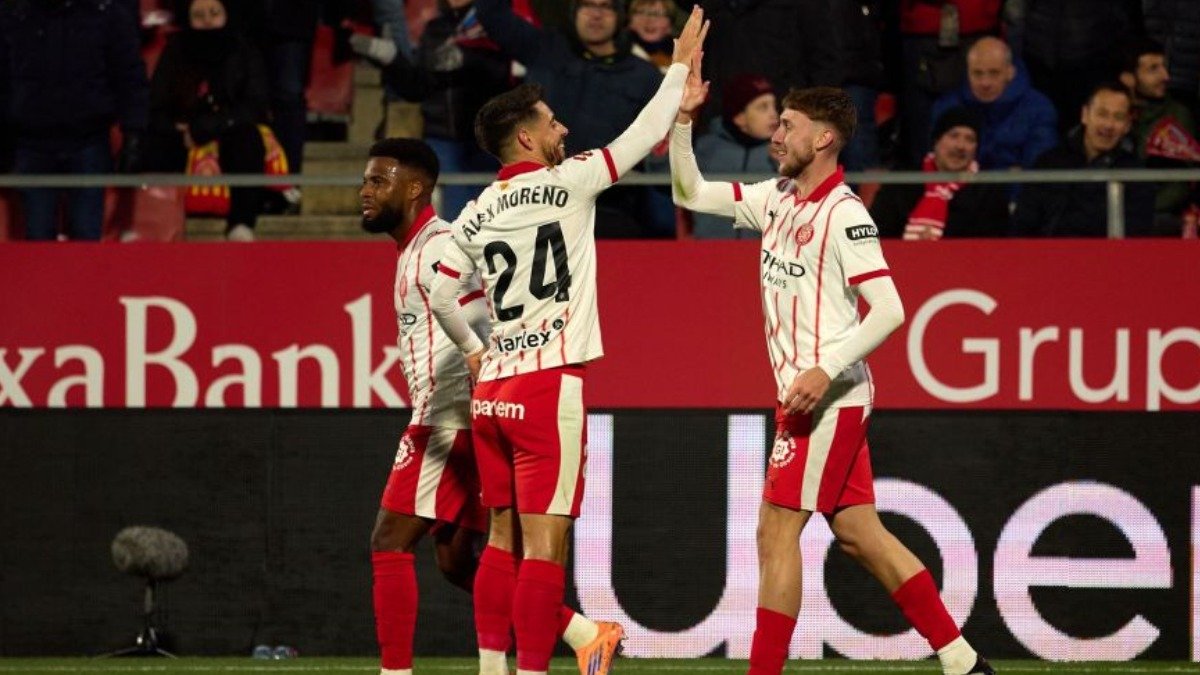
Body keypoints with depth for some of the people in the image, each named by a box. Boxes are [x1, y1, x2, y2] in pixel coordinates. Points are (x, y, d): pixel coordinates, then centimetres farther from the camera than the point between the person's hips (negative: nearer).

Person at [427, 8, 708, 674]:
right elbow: (642, 137, -1)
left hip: (492, 391, 7)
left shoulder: (478, 213, 10)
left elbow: (439, 295, 9)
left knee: (504, 539, 12)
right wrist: (680, 68, 11)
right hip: (549, 387, -7)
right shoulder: (564, 184, -5)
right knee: (545, 544, -8)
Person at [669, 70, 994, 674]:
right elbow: (691, 193, 18)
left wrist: (826, 371, -25)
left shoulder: (844, 215, -14)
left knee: (777, 530, -8)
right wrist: (683, 120, 4)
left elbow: (888, 309, -19)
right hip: (800, 394, 9)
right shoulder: (777, 198, 10)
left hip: (828, 398, -9)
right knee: (858, 533, 9)